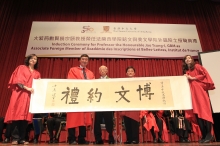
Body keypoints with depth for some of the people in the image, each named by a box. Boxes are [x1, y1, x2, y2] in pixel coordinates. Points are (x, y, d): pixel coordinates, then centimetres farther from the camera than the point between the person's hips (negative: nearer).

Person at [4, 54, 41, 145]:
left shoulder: (37, 74, 19)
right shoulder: (21, 68, 9)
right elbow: (18, 80, -4)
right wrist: (26, 88, -16)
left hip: (30, 95, 3)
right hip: (19, 94, -3)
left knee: (26, 117, -2)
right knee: (17, 115, -9)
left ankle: (22, 139, 1)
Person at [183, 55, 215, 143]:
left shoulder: (197, 66, 8)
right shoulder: (186, 71, 20)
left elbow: (204, 74, -4)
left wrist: (193, 78, -7)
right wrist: (186, 78, 1)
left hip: (200, 91, -5)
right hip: (191, 92, 5)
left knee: (204, 111, -10)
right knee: (196, 113, -1)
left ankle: (209, 134, -5)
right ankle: (204, 135, 3)